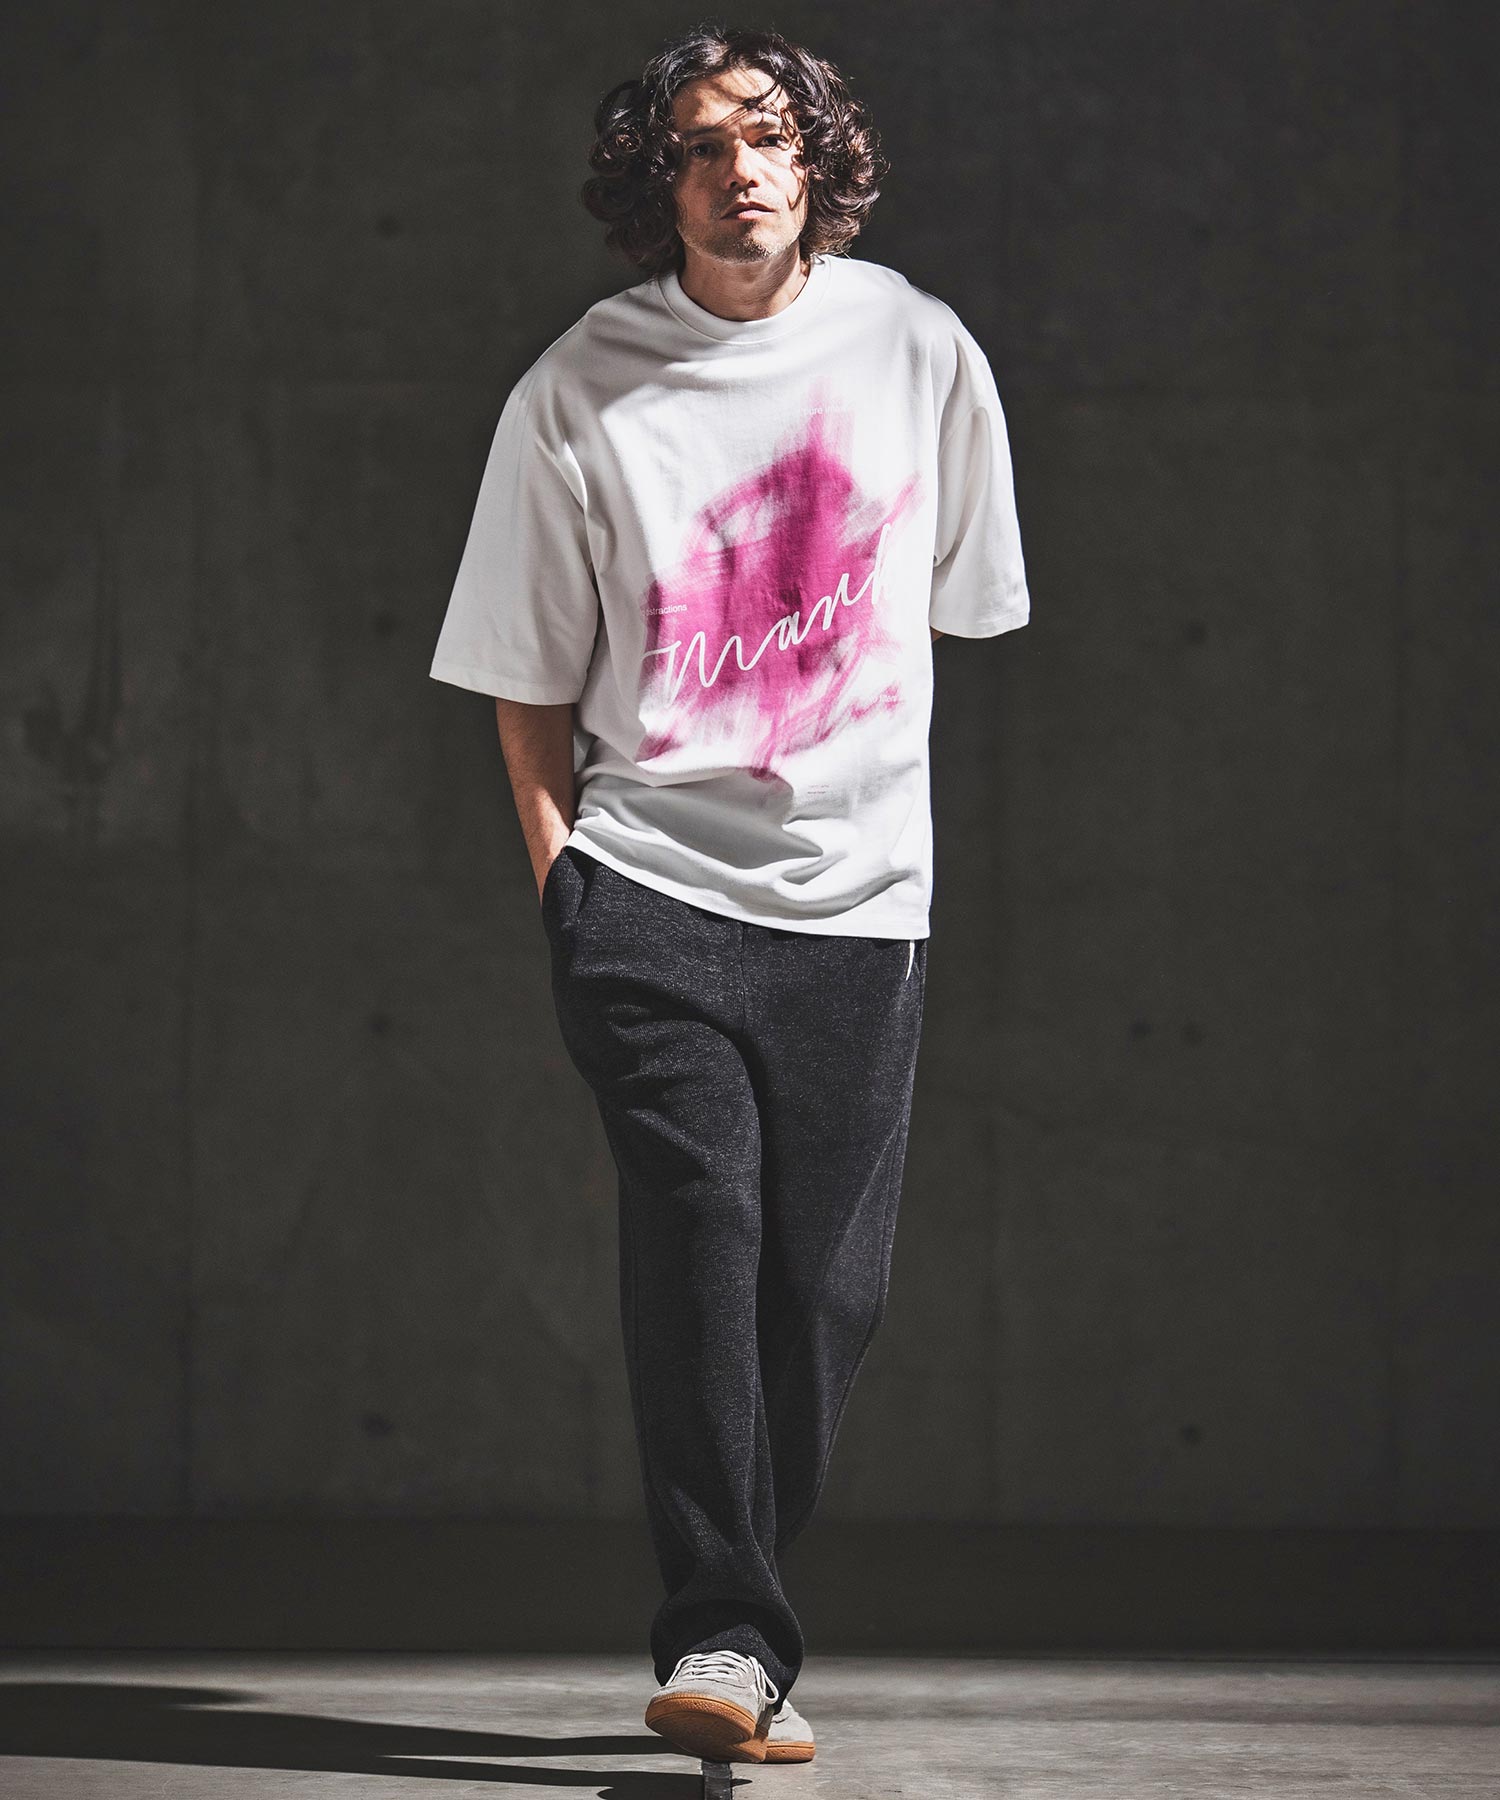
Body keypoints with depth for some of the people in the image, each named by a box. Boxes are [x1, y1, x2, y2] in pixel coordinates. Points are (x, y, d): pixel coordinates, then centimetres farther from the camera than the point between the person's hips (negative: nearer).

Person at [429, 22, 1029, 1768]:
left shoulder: (919, 351, 4)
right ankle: (725, 1630, -17)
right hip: (651, 885, -2)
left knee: (829, 1281, 0)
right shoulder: (578, 392, -1)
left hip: (859, 898, 2)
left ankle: (727, 1612, 16)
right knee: (699, 1214, -18)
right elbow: (529, 674, 6)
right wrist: (562, 865, -1)